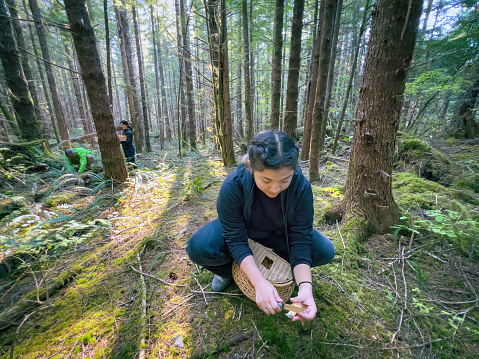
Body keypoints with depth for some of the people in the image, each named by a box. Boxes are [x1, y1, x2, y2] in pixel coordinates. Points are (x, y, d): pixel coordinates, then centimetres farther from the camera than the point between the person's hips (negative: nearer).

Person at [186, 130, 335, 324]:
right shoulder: (233, 186, -34)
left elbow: (300, 241, -24)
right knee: (198, 247, -29)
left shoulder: (301, 187, -29)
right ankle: (226, 271, 7)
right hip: (239, 229, -1)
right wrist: (260, 283, -40)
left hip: (280, 235, 2)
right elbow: (236, 240, -29)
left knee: (325, 251, -19)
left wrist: (305, 286, -38)